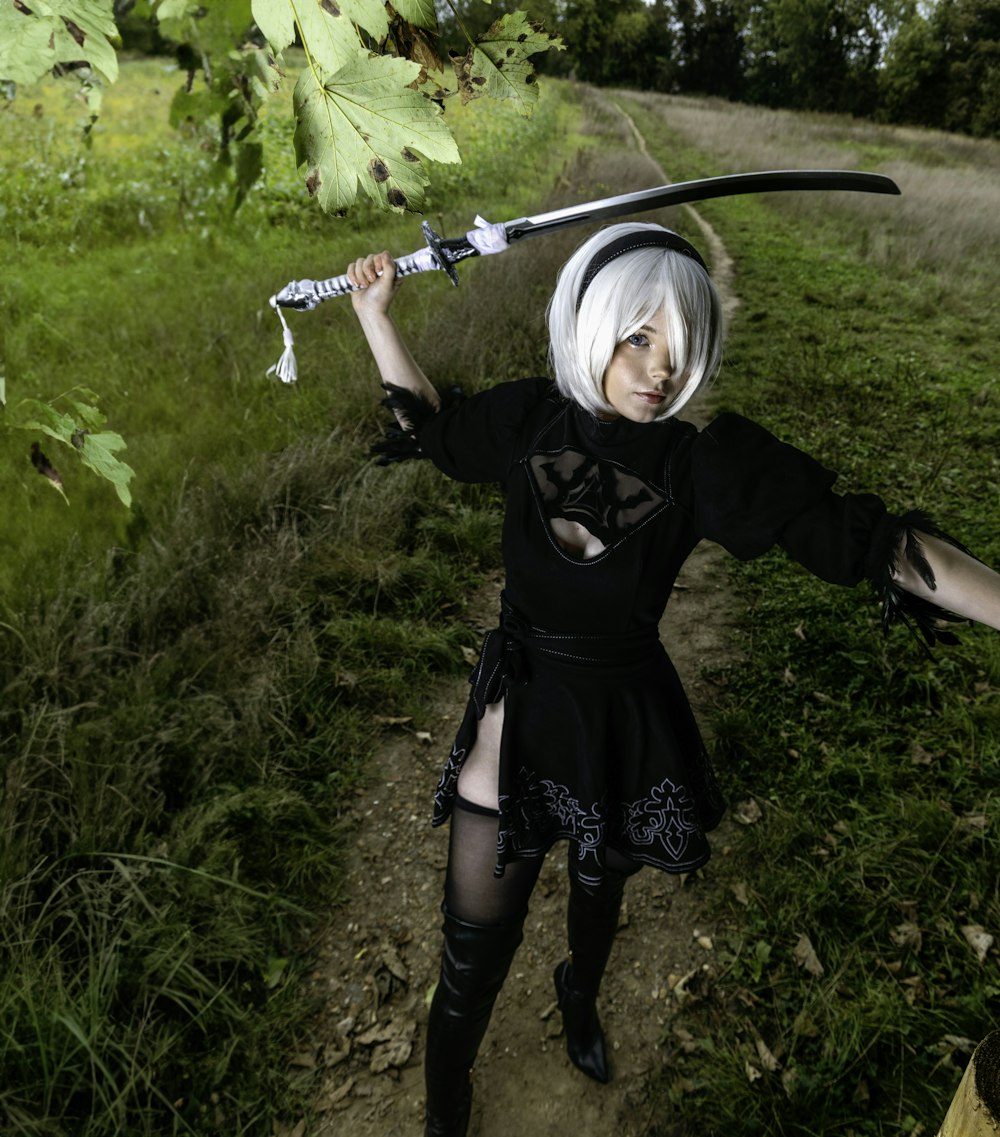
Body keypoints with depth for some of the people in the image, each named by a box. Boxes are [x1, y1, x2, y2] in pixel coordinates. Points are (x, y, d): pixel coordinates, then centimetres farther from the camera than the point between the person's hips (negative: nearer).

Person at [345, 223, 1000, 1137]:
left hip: (627, 725, 0)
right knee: (474, 952, 9)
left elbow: (866, 537, -23)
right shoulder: (531, 419, -13)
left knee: (602, 884, 30)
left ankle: (581, 993, 68)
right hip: (520, 713, 0)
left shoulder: (710, 464, -19)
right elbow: (435, 429, 7)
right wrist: (376, 313, 3)